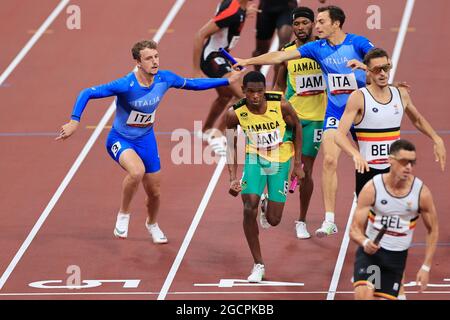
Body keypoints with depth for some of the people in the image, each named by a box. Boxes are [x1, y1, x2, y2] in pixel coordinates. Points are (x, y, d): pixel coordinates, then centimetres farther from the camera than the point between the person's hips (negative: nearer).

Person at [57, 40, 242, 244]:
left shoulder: (164, 79, -13)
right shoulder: (125, 85, -29)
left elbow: (192, 84, 6)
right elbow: (87, 93, -28)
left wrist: (227, 81, 10)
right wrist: (74, 121, -39)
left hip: (146, 139, 5)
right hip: (120, 140, -5)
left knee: (154, 191, 14)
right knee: (137, 171, -36)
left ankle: (152, 224, 48)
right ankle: (123, 215, -10)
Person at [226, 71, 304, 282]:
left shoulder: (281, 105, -24)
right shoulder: (235, 113, -21)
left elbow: (296, 127, -5)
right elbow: (231, 145, -7)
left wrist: (297, 163, -3)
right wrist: (233, 177, -16)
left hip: (280, 161, 0)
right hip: (255, 159, 0)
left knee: (273, 220, -1)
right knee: (249, 210, -16)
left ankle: (269, 205, 41)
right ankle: (258, 265, 0)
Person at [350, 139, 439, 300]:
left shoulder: (422, 192, -9)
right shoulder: (372, 188, -12)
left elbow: (432, 231, 5)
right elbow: (355, 229, -9)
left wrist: (426, 267, 1)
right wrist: (365, 243, -32)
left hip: (397, 256, 2)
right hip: (370, 250, -2)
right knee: (363, 294, -26)